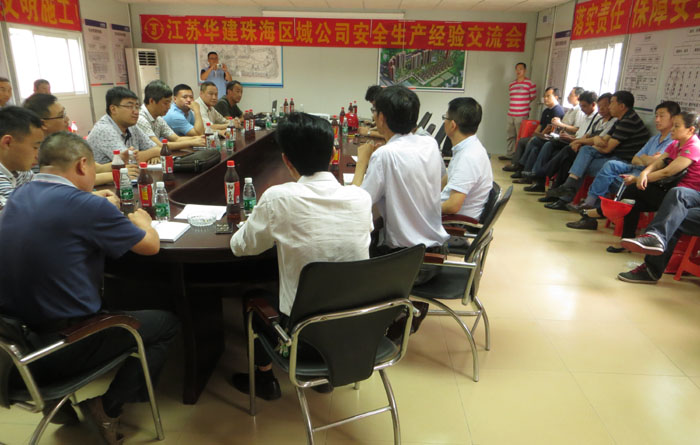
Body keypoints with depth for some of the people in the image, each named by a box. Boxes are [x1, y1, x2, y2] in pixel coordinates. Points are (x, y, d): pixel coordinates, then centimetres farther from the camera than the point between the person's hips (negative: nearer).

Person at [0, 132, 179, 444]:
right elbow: (151, 245, -6)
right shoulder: (88, 206, -20)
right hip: (62, 348, -7)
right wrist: (141, 220, 14)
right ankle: (107, 408, 5)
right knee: (166, 323, 10)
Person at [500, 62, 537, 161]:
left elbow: (532, 97, 4)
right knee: (509, 136, 11)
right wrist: (516, 104, 14)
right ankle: (509, 154, 21)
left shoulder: (530, 83, -4)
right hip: (510, 115, 6)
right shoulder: (511, 84, 12)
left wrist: (523, 103, 12)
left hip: (522, 116, -6)